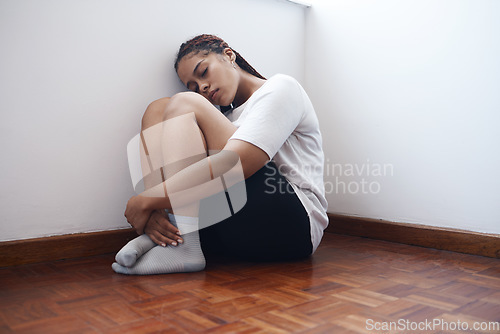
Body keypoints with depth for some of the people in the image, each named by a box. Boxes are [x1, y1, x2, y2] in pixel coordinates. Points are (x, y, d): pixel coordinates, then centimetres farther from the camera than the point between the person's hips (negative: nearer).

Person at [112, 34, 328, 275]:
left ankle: (183, 246, -26)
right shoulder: (227, 116, 24)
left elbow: (233, 165, -19)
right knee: (157, 108, 2)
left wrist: (146, 200, -17)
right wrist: (154, 212, -13)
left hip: (292, 227, -6)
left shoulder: (281, 88, 2)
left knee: (185, 105, -13)